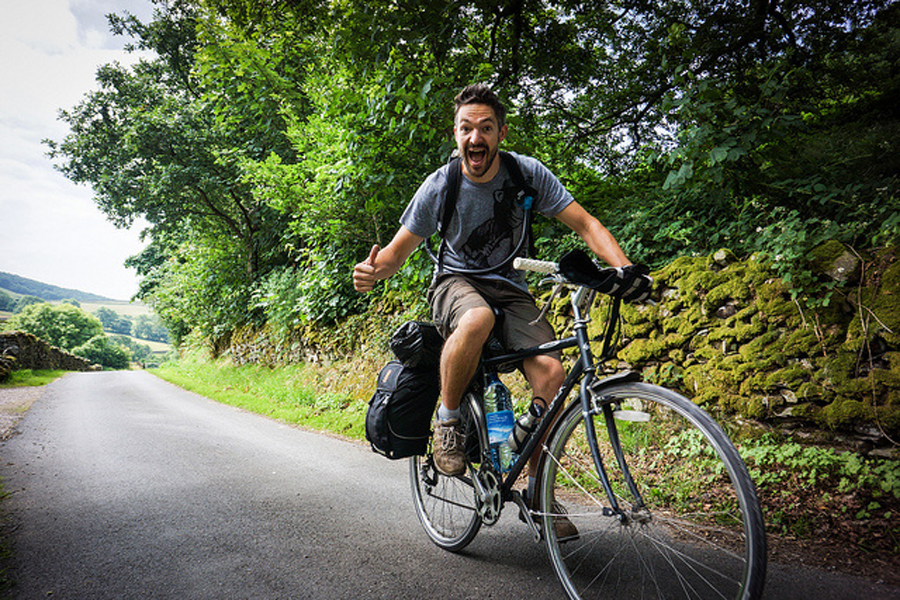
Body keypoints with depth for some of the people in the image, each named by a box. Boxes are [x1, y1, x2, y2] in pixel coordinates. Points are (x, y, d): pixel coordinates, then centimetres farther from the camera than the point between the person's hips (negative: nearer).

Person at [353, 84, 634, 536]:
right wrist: (373, 270, -27)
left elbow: (585, 224, -10)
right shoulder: (439, 186, -12)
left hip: (509, 288, 2)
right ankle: (448, 418, -13)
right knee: (477, 319, -41)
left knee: (551, 373, -21)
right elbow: (401, 248, -4)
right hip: (456, 282, -2)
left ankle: (537, 489, -1)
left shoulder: (527, 173, -10)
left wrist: (624, 268, -26)